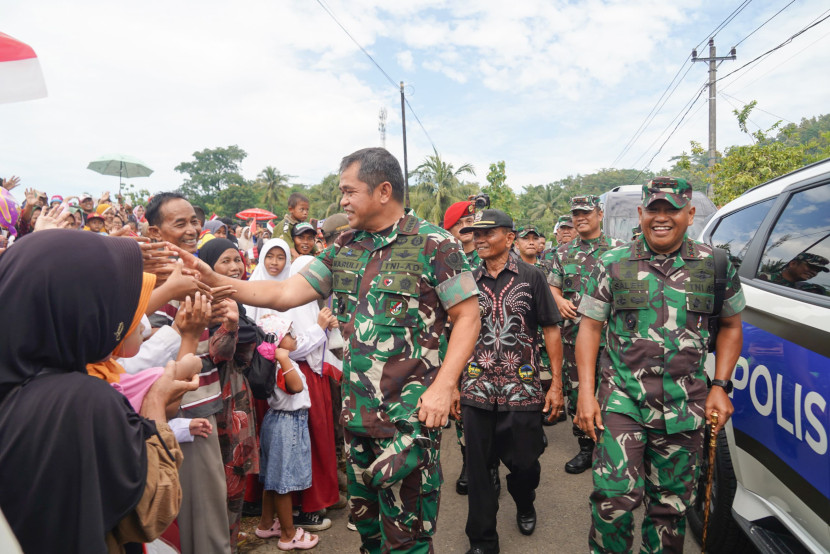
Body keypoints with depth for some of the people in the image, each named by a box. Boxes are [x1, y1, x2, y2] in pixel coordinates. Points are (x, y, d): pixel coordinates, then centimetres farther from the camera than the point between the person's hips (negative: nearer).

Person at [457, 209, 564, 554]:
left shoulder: (531, 276, 0)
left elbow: (550, 329, 1)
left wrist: (557, 383, -4)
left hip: (522, 389, -1)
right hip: (476, 389, 2)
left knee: (525, 462, 10)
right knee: (477, 468, 6)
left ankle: (524, 505, 45)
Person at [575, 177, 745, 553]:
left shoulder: (716, 265, 5)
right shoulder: (612, 264, 1)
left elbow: (730, 326, 15)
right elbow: (590, 327, 2)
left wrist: (721, 387, 5)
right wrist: (586, 392, -5)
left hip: (684, 407, 2)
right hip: (622, 399, -1)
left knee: (672, 504, 13)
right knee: (615, 497, -9)